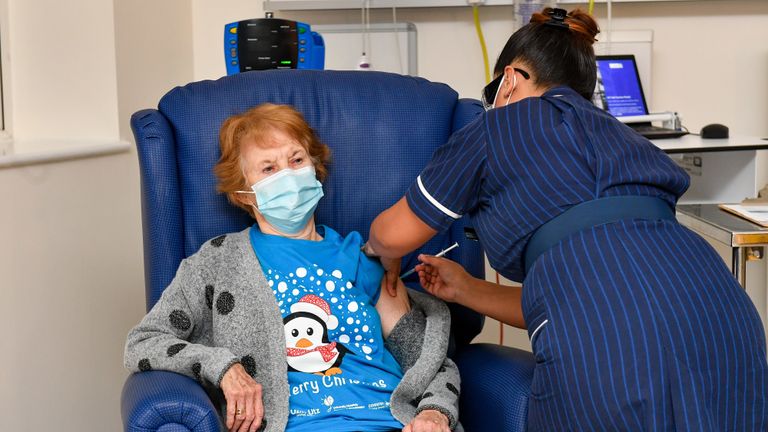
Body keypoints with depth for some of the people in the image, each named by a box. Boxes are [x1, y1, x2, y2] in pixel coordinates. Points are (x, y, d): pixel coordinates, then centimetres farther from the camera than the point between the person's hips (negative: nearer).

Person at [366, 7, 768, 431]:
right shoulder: (611, 134, 32)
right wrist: (465, 289, 44)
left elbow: (392, 235, 21)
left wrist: (383, 256, 45)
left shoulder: (501, 125, 14)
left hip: (611, 346, -6)